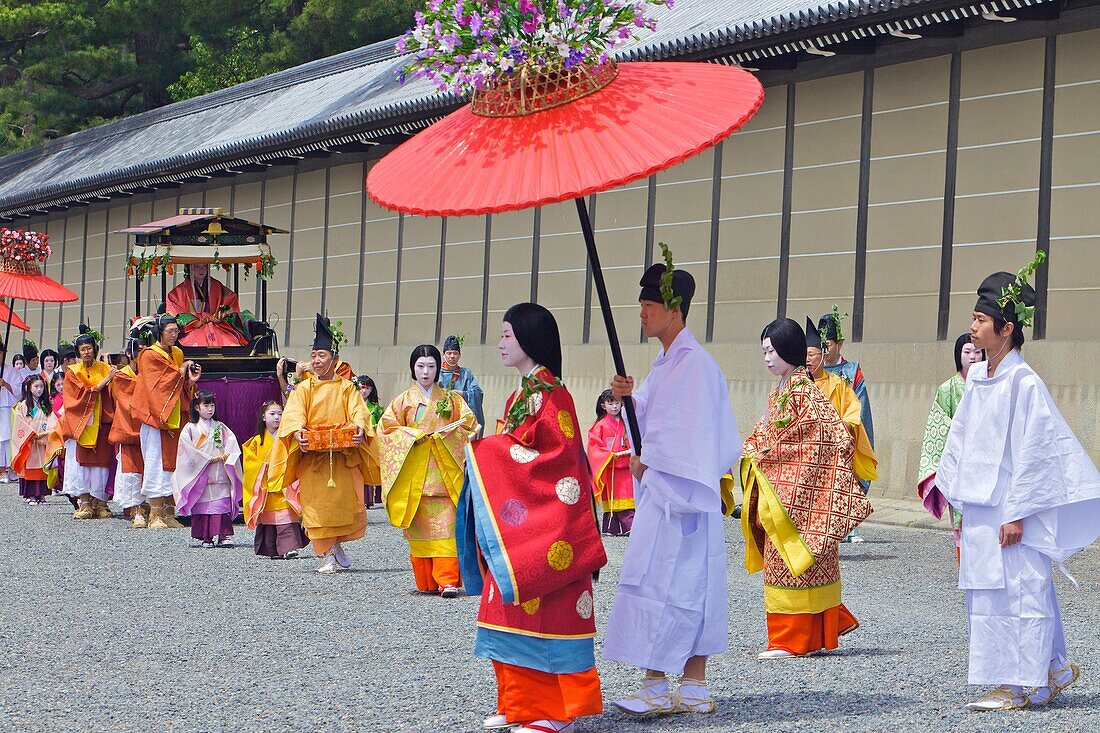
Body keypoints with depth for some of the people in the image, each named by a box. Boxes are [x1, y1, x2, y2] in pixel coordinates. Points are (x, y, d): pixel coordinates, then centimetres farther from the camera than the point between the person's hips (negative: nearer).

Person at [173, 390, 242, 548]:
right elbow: (188, 450, -7)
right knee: (202, 505, -3)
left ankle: (223, 535, -8)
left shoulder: (220, 427, 13)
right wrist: (209, 459, -10)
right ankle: (205, 537, 3)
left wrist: (224, 457, -13)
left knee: (222, 505, -7)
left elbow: (232, 445, 6)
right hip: (199, 474, -2)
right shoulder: (190, 428, 2)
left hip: (220, 474, 2)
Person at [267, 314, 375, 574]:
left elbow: (358, 411, -3)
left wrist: (359, 429, -25)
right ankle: (328, 555, 3)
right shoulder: (303, 388, 8)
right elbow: (294, 414, -6)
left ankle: (336, 543, 25)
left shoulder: (346, 387, 10)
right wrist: (297, 433, -27)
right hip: (312, 457, 0)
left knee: (347, 501, -1)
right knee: (317, 505, -5)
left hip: (344, 455, 0)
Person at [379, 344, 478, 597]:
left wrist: (450, 432, -9)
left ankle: (447, 580, -16)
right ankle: (426, 582, 6)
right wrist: (413, 435, -9)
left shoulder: (451, 399, 13)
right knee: (420, 527, -1)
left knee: (446, 526, -11)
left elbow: (469, 423, 9)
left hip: (446, 470, 0)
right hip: (414, 471, 0)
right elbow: (387, 427, 5)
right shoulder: (403, 400, 10)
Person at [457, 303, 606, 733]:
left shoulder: (549, 394, -13)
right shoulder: (522, 393, 17)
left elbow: (558, 459, -19)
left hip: (544, 518, -10)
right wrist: (485, 452, 5)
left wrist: (489, 451, -14)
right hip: (514, 524, 10)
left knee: (545, 612, -6)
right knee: (514, 611, 10)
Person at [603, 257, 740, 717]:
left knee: (658, 580, -9)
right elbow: (652, 417, 19)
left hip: (677, 491, -10)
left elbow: (686, 432, -18)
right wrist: (629, 398, 0)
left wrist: (644, 463, -10)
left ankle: (655, 686, -7)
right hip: (662, 487, 10)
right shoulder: (665, 362, 17)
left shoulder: (693, 363, -13)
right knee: (690, 586, 9)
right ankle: (694, 688, 11)